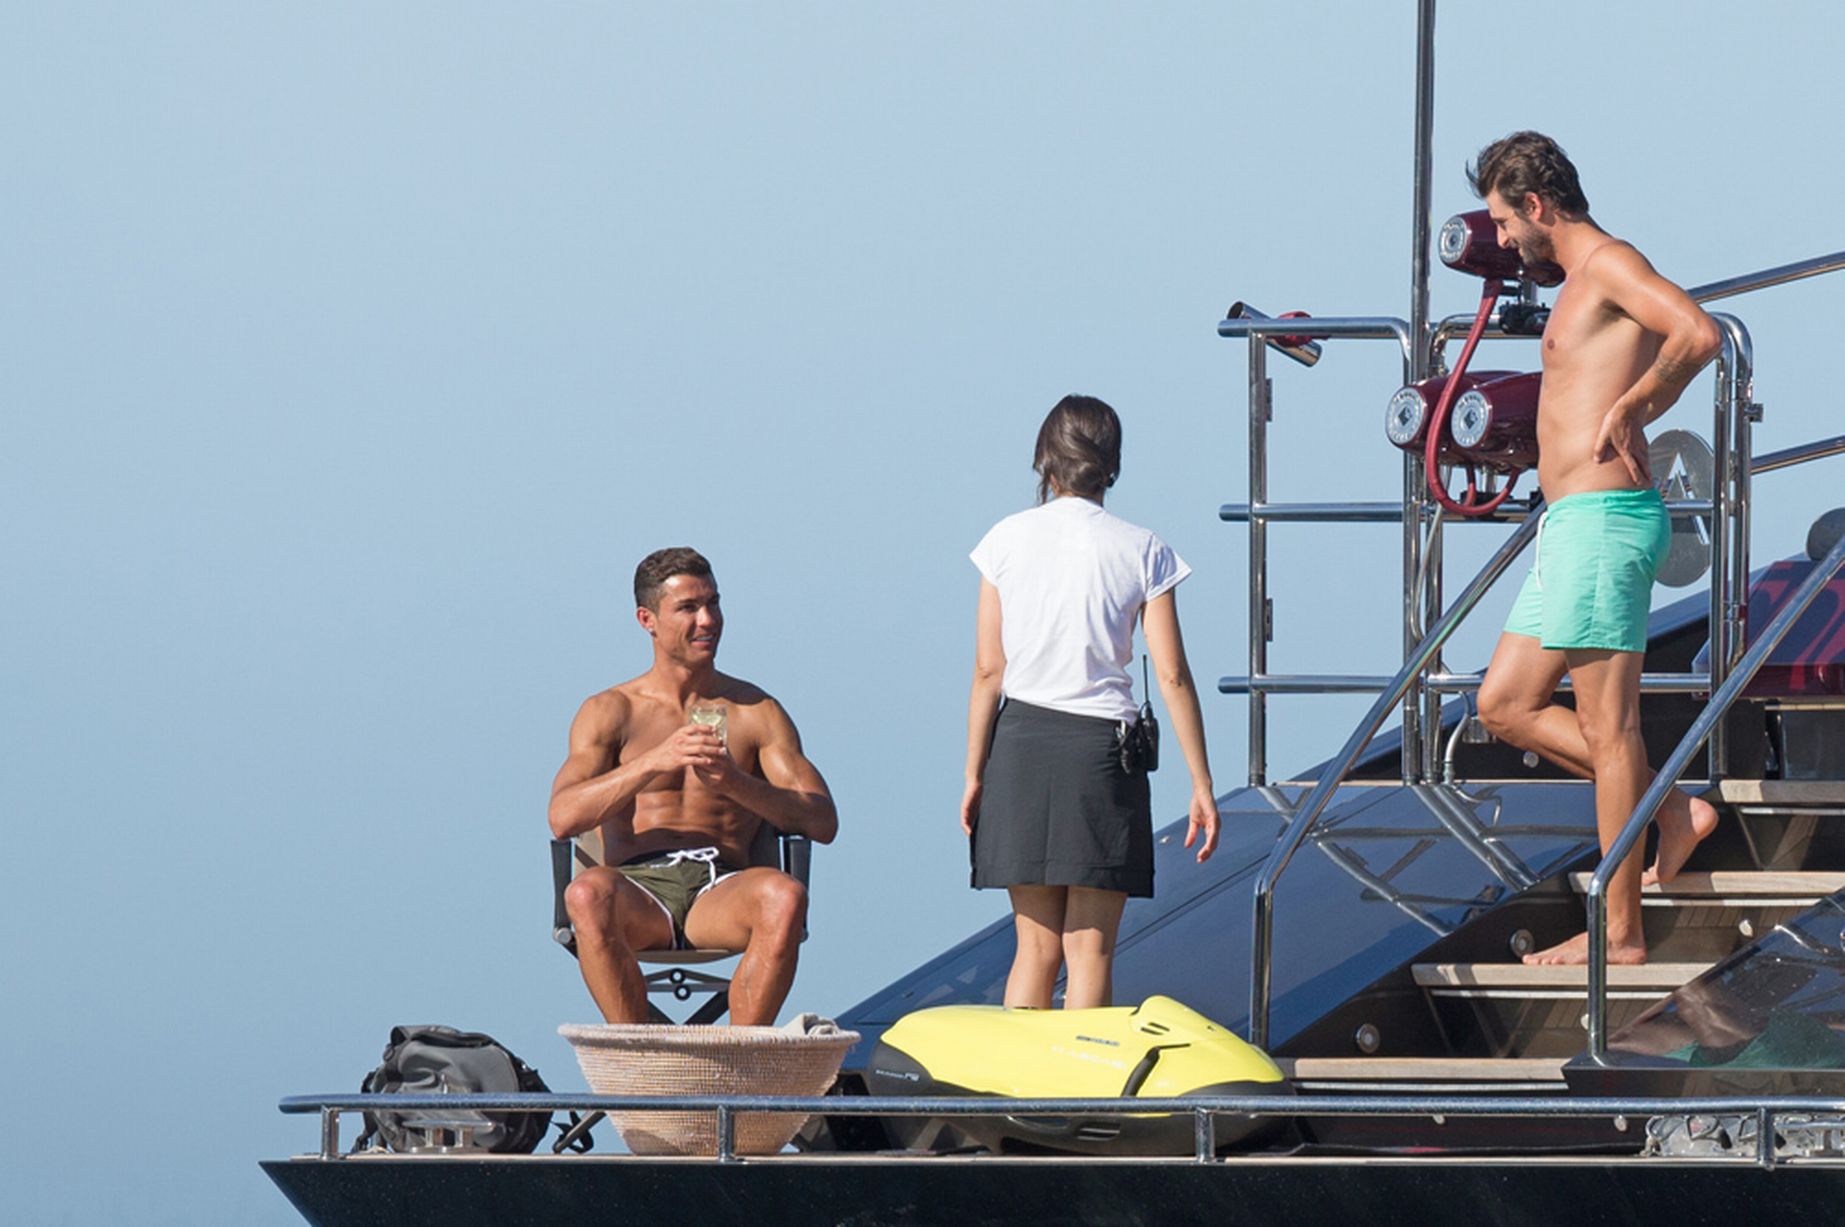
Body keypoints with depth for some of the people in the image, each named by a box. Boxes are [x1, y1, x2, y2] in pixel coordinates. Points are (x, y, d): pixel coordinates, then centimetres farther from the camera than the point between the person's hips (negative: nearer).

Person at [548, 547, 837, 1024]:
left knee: (785, 896, -35)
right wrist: (655, 761, -16)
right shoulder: (610, 712, 13)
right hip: (640, 886, -1)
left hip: (721, 893, 1)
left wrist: (738, 784, -13)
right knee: (588, 893, -37)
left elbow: (823, 822, 5)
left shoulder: (757, 712, 16)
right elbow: (563, 818, -3)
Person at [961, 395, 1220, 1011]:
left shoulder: (1008, 540, 1)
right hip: (1101, 747, -2)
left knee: (1036, 947, 9)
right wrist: (1201, 786, 0)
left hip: (1021, 740, 2)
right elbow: (1173, 676, -4)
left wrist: (975, 774, 9)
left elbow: (988, 671, 2)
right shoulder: (1141, 551, -1)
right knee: (1090, 948, 2)